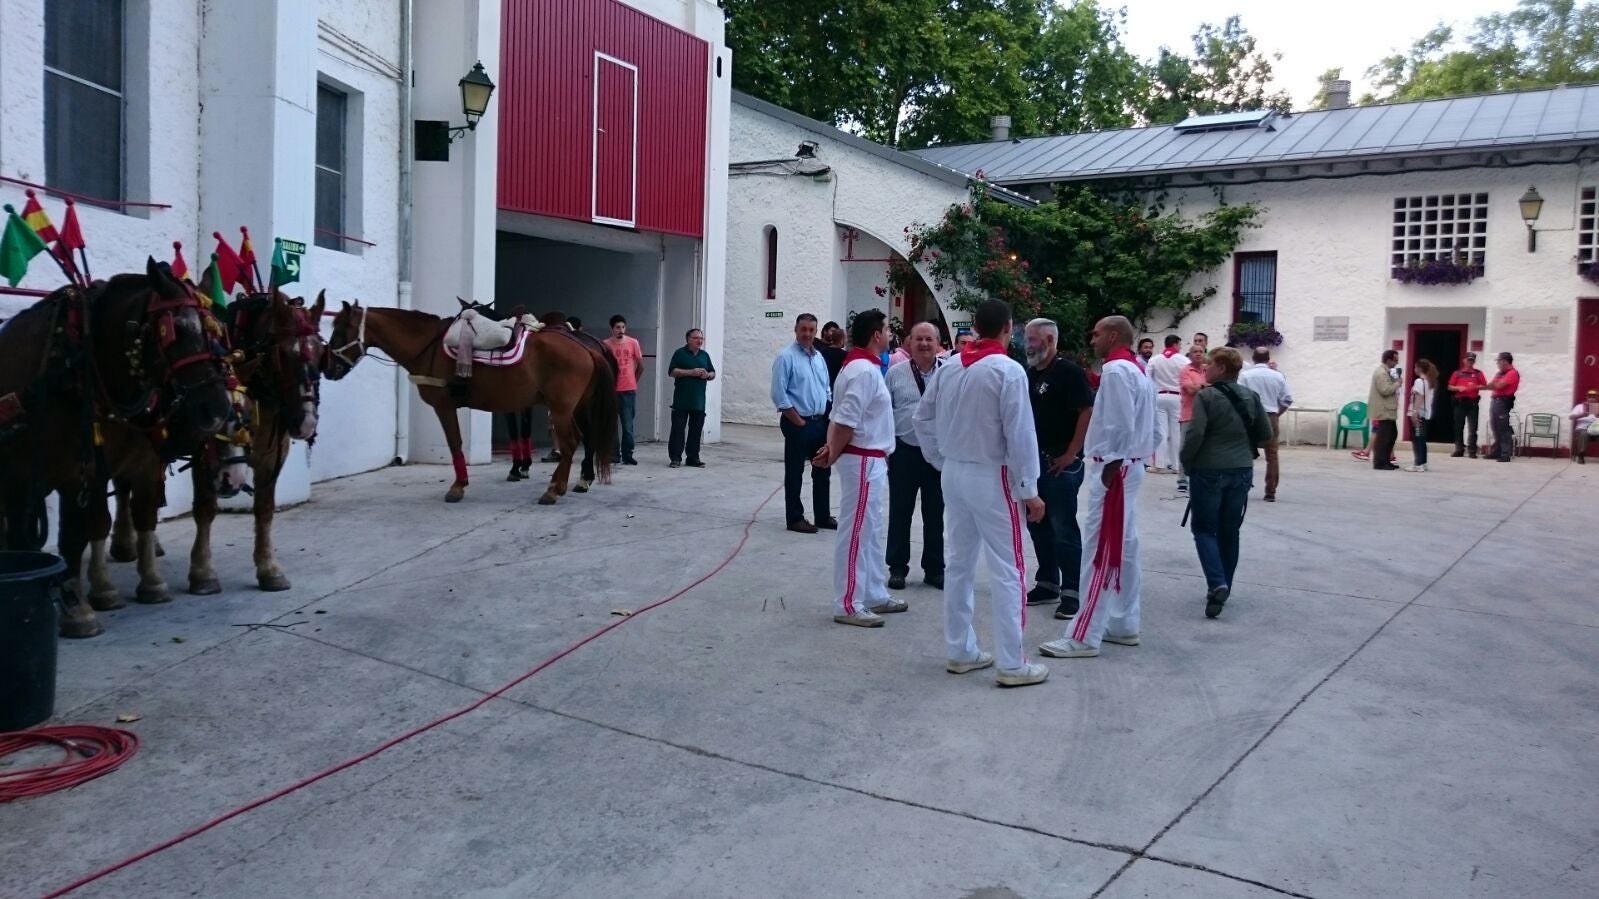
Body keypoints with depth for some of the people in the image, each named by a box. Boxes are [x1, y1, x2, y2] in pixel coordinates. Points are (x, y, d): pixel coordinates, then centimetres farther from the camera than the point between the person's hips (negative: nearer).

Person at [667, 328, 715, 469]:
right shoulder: (680, 353, 0)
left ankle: (693, 458, 13)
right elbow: (672, 371, -8)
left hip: (699, 400, 5)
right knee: (678, 428, -4)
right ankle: (675, 457, 0)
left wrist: (708, 375, -4)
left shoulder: (705, 355, 15)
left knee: (696, 429, 6)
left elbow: (713, 373, 19)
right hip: (681, 400, -4)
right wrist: (691, 372, -16)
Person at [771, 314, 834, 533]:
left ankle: (822, 516, 23)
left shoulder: (819, 357, 12)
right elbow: (779, 395, -15)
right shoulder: (786, 357, -10)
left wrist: (828, 417, 8)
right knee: (794, 473, 1)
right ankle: (795, 519, 9)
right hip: (797, 424, -7)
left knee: (822, 471, 13)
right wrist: (799, 422, -14)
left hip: (820, 423, 7)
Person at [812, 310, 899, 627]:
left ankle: (874, 595, 29)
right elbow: (845, 421, -23)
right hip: (864, 460, -10)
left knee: (872, 531, 18)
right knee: (857, 532, -4)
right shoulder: (864, 371, -19)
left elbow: (839, 417, 10)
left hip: (870, 460, 10)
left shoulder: (858, 366, 14)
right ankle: (848, 605, 3)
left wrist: (831, 448, -2)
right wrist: (833, 455, -10)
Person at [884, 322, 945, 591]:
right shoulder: (895, 373, 1)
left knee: (934, 515, 10)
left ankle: (934, 569, 21)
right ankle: (897, 568, 18)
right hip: (903, 452, 0)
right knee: (900, 513, 7)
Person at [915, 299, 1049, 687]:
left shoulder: (948, 368, 4)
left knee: (960, 563, 14)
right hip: (992, 477, -7)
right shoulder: (1008, 370, -15)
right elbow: (1019, 435, -16)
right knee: (1007, 570, 0)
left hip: (955, 474, 7)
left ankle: (960, 651, 22)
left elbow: (923, 419, 10)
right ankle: (1012, 664, 3)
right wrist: (1029, 489, -10)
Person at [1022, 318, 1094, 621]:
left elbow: (1088, 412, -16)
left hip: (1060, 463, -8)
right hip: (1033, 461, 8)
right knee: (1037, 525, 13)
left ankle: (1072, 592, 2)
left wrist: (1071, 454, -17)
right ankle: (1047, 583, 24)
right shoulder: (1029, 374, 13)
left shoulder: (1068, 371, -10)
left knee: (1063, 528, -5)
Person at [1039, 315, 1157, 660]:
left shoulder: (1115, 371, -15)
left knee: (1100, 554, -8)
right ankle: (1124, 625, 22)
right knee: (1124, 549, 14)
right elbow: (1148, 426, 16)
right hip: (1130, 465, 11)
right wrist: (1140, 455, 14)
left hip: (1114, 467, -11)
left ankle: (1083, 637, -6)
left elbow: (1120, 425, -21)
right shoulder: (1138, 372, 16)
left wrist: (1111, 465, -16)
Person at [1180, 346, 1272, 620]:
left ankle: (1217, 585, -14)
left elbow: (1195, 434, -18)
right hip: (1242, 471, 5)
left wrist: (1186, 463, -4)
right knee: (1229, 531, 14)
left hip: (1209, 470, -5)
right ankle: (1223, 587, 21)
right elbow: (1265, 434, 9)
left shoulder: (1206, 396, -12)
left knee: (1204, 529, 3)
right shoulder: (1251, 397, 5)